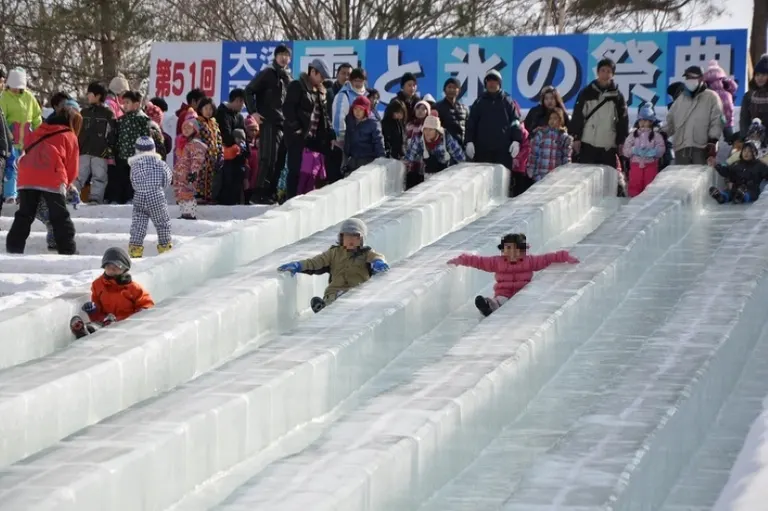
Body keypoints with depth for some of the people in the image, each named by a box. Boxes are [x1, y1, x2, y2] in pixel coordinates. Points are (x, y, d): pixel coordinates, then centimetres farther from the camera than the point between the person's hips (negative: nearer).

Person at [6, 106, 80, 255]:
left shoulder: (38, 132, 28)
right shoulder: (69, 137, 14)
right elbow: (72, 165, 11)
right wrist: (67, 184, 27)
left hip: (27, 177, 4)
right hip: (52, 179, -4)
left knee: (24, 215, 11)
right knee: (60, 217, 4)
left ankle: (14, 248, 6)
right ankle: (68, 251, 3)